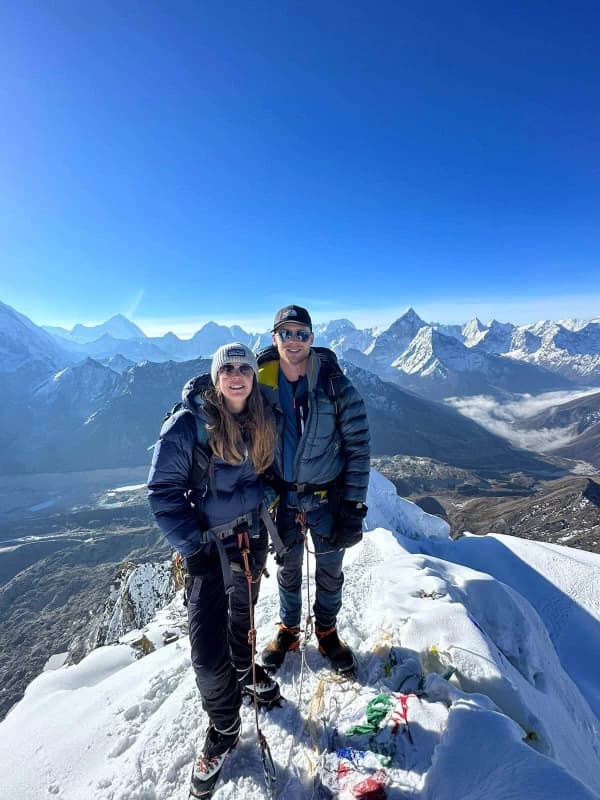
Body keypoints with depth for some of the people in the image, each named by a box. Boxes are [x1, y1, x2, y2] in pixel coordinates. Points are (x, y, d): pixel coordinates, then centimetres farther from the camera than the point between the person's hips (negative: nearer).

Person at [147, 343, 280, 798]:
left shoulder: (261, 423, -2)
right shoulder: (189, 424, -19)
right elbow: (163, 491, -15)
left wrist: (262, 495, -1)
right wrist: (192, 544, -18)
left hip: (251, 535, 5)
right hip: (208, 543, -4)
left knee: (242, 613, 26)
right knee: (209, 651, -2)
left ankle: (244, 671, 56)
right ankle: (223, 730, 26)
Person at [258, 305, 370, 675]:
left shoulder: (337, 387, -15)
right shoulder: (262, 385, -8)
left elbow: (358, 449, -10)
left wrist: (354, 505, -11)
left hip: (327, 496, -1)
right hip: (283, 497, 2)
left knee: (330, 570, 18)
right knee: (288, 568, 21)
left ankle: (327, 632, 45)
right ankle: (289, 630, 46)